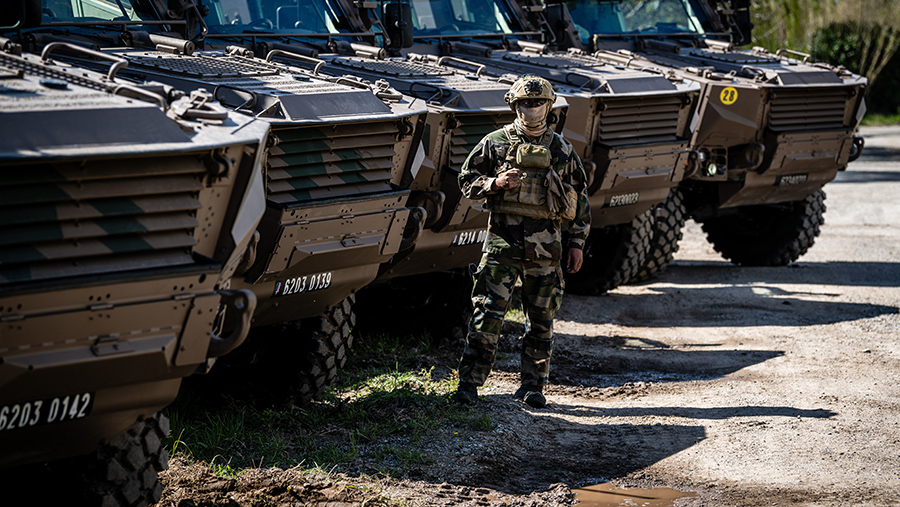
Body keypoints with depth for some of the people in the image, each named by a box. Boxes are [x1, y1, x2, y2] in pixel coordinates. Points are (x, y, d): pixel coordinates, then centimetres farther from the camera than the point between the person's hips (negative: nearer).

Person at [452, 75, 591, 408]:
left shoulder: (561, 150, 10)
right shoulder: (495, 143, 6)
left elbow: (580, 197, 14)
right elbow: (467, 181, 8)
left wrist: (577, 243, 8)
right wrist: (495, 183, -12)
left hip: (545, 245, 2)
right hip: (502, 240, -2)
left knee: (540, 320, 6)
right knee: (488, 314, -7)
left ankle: (533, 387, 17)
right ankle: (468, 384, -4)